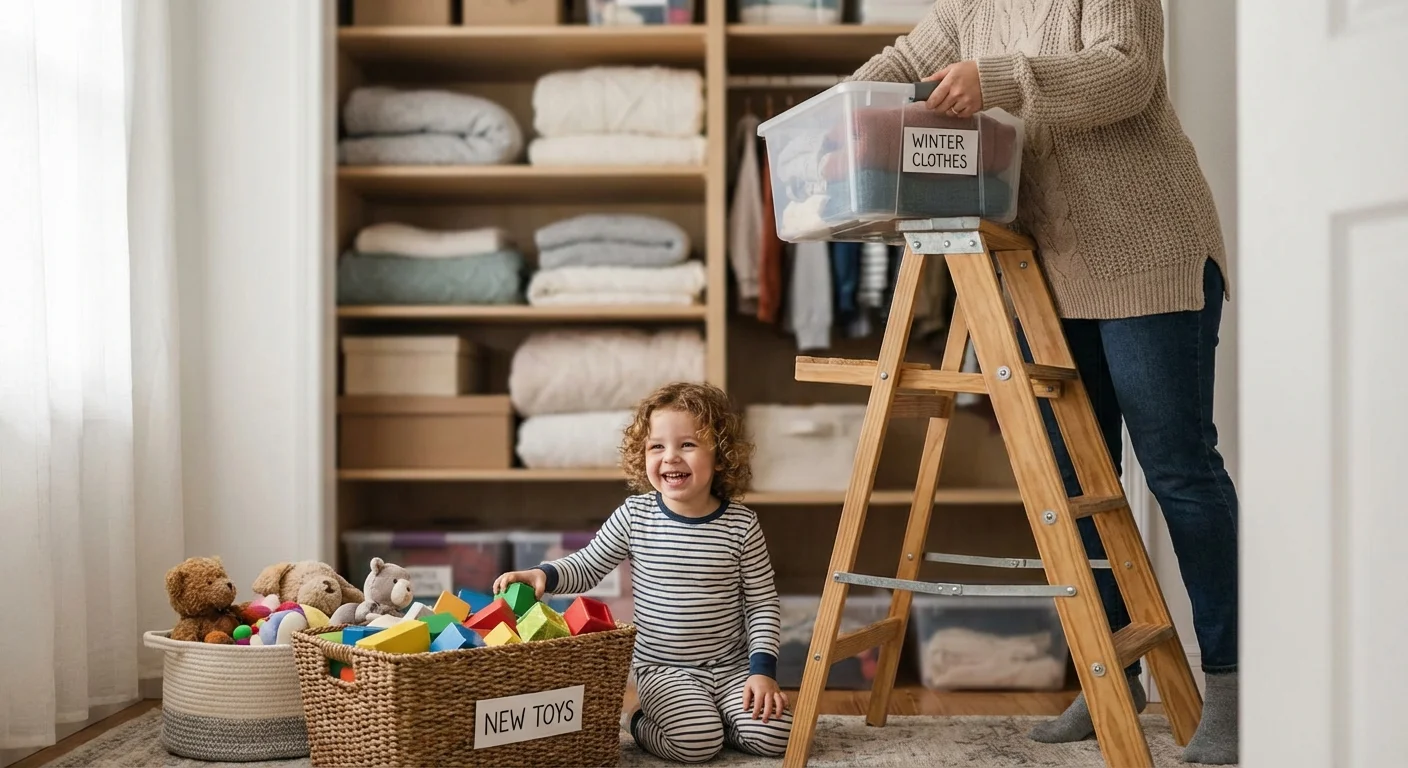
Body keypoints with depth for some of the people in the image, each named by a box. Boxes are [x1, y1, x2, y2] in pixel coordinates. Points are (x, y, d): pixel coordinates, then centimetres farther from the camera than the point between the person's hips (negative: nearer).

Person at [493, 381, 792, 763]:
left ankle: (709, 713, 14)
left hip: (731, 666, 2)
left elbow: (763, 603, -1)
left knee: (773, 737, -15)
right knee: (696, 742, -24)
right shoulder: (634, 516, -6)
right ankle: (640, 725, 8)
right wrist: (543, 574, -16)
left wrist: (763, 669, -9)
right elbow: (587, 566, 4)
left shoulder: (741, 525, -6)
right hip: (663, 669, -2)